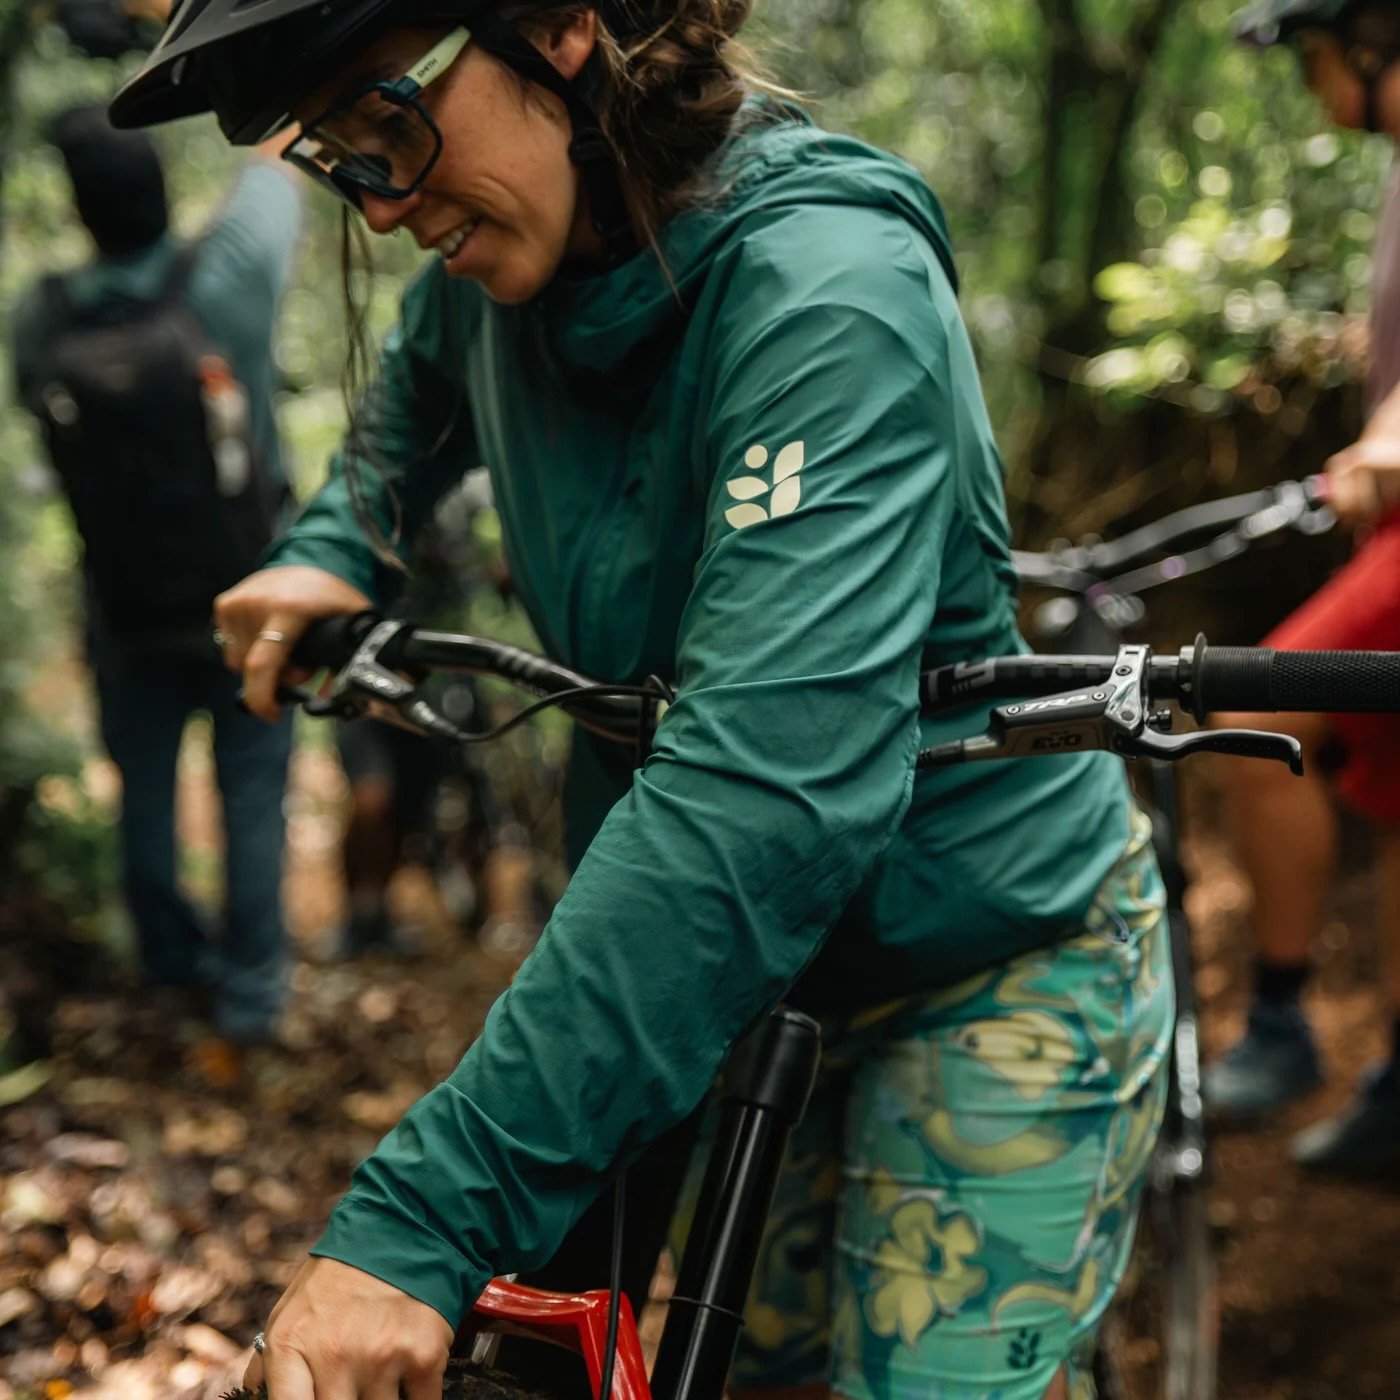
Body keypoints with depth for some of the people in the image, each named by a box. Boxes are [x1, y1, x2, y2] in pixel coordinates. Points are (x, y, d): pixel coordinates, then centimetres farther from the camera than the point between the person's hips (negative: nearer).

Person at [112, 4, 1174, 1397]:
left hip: (994, 963, -6)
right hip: (754, 960, 7)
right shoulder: (499, 267, -5)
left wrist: (426, 1218, -42)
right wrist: (330, 548, 5)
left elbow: (768, 781, -40)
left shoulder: (820, 282, -29)